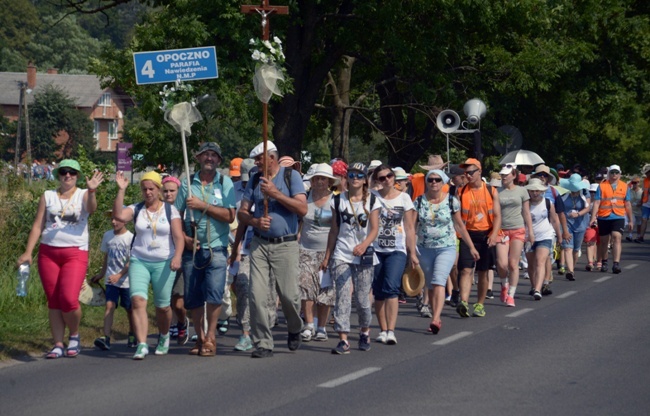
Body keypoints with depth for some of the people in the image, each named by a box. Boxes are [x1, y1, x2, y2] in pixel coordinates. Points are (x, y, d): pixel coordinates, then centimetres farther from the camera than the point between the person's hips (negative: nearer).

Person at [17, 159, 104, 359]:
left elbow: (91, 209, -18)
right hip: (48, 252, 3)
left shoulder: (83, 195, 5)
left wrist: (91, 192, -38)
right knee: (53, 301, 2)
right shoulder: (47, 196, 11)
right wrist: (28, 252, 1)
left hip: (75, 253, -3)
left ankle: (74, 335, 8)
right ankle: (58, 345, 9)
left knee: (69, 299, -17)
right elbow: (37, 226, 9)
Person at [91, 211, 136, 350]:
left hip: (127, 280, -3)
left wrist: (119, 275, -22)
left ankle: (132, 335, 32)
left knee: (129, 309, 10)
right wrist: (101, 274, 25)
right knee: (109, 305, -12)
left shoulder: (130, 238, -10)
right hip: (111, 280, 3)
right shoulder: (107, 236, 5)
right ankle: (106, 338, -22)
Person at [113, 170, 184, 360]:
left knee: (162, 306, 3)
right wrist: (121, 190, -17)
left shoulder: (170, 210, 2)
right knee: (137, 300, -18)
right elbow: (119, 215, -13)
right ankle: (142, 345, -21)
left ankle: (164, 337, 33)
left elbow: (178, 236, -5)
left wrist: (177, 256, -21)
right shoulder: (136, 209, 6)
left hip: (164, 263, -1)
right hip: (139, 261, 1)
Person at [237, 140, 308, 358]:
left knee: (289, 294, -4)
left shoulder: (291, 176, -1)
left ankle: (294, 330, 25)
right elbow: (242, 212, 11)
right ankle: (263, 343, 0)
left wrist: (275, 194, -16)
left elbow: (302, 209, -11)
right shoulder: (255, 181, 11)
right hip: (259, 244, 3)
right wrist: (255, 221, -11)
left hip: (285, 244, -3)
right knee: (257, 295, -6)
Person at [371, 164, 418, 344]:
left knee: (391, 288, -17)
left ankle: (390, 331, -22)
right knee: (378, 292, 4)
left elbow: (410, 228, 7)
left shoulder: (404, 198, 6)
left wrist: (412, 253, 4)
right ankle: (383, 330, 15)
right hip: (375, 249, 1)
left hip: (397, 250, -1)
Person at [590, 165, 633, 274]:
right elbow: (596, 202, -2)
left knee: (617, 237, -18)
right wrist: (593, 217, -12)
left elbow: (627, 204, 15)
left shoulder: (624, 187, 9)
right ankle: (603, 262, 29)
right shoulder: (602, 186, 3)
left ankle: (616, 264, -24)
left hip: (618, 217, 0)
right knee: (604, 241, 11)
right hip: (603, 218, 0)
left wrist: (630, 220, 16)